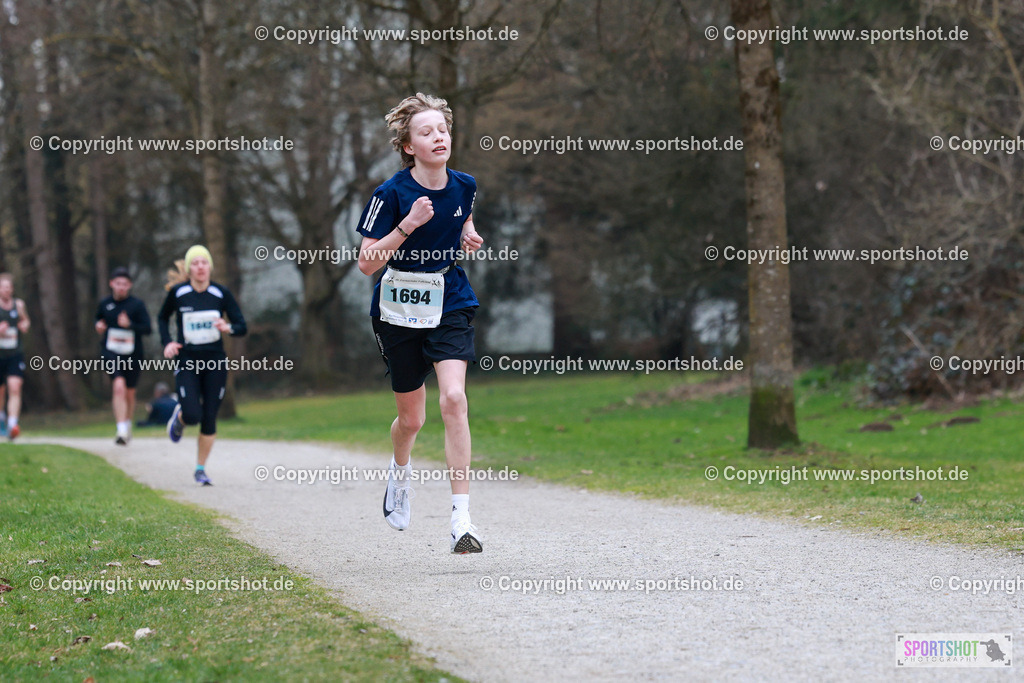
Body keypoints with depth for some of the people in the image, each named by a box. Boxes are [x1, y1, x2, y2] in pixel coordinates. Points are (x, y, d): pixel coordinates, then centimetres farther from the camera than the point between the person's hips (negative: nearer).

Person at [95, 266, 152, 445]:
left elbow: (148, 328, -9)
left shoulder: (137, 305, -4)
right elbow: (99, 319, 24)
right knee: (119, 387, -22)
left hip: (132, 354, 0)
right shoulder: (105, 304, 4)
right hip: (111, 352, 0)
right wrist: (99, 326, 2)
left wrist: (130, 324, -24)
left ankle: (127, 425, 40)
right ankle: (122, 431, -24)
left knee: (130, 394, 13)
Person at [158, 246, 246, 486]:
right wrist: (167, 343, -2)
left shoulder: (221, 293, -3)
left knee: (209, 419, 0)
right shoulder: (177, 292, -4)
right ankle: (179, 416, 23)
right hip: (187, 363, -1)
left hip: (215, 362, 1)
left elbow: (242, 327, -1)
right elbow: (163, 317, 14)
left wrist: (229, 328, -24)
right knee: (192, 416, -15)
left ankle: (201, 469, 16)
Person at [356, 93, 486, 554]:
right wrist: (407, 225, -26)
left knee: (454, 399, -20)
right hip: (399, 309, -1)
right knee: (411, 418, 10)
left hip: (450, 305, 1)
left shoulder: (463, 186, -2)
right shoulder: (392, 194, -14)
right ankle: (400, 472, 48)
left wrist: (469, 236, 0)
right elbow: (367, 263, -14)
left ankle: (461, 520, -20)